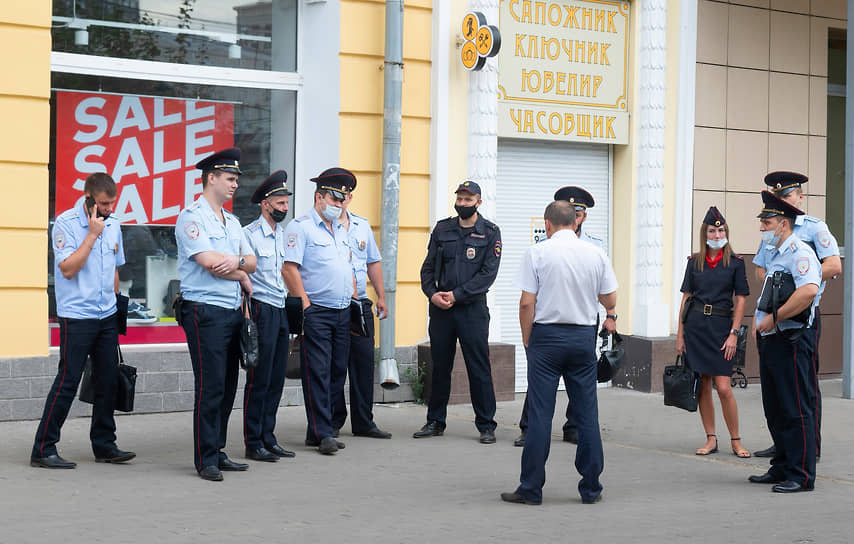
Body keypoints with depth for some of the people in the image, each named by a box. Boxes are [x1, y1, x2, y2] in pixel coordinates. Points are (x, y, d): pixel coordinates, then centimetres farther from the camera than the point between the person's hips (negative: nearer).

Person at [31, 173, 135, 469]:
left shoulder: (112, 224, 11)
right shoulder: (66, 223, -9)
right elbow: (68, 269, -19)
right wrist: (92, 234, -18)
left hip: (107, 316, 7)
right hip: (76, 316, -6)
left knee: (107, 382, 8)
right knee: (67, 382, -8)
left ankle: (104, 445, 18)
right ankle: (43, 450, -2)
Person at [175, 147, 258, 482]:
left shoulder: (231, 222, 20)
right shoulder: (191, 217, -7)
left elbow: (251, 263, 14)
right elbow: (210, 263, -16)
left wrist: (237, 261, -10)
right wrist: (243, 278, 1)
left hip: (232, 311, 8)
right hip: (205, 312, -8)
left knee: (228, 387, 8)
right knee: (210, 387, -8)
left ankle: (217, 453, 15)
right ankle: (205, 460, -4)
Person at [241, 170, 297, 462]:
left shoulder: (284, 234, 15)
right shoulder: (249, 233, -8)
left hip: (281, 310, 7)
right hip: (261, 309, -7)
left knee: (276, 378, 9)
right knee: (259, 379, -5)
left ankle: (268, 438, 16)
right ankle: (253, 443, 1)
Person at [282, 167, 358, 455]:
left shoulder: (340, 230, 20)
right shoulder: (300, 227, -6)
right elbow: (289, 268, -13)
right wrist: (305, 305, -16)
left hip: (342, 312, 8)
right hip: (316, 312, -8)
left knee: (337, 371, 8)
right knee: (318, 373, -7)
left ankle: (317, 431, 15)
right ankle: (322, 433, -5)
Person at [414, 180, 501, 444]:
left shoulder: (490, 233, 0)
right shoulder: (442, 229, 10)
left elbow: (488, 273, -8)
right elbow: (428, 266, 11)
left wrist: (456, 295, -14)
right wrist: (432, 294, -7)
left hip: (473, 308, -3)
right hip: (440, 308, 3)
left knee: (479, 368, -2)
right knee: (439, 366, 9)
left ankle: (486, 426, 4)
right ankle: (435, 422, 19)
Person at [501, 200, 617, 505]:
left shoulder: (537, 253, -5)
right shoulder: (596, 254, 4)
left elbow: (527, 303, -8)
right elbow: (610, 301, 10)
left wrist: (527, 340, 3)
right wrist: (610, 318, 33)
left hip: (546, 334, -3)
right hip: (584, 337, 3)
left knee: (540, 413, -1)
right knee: (587, 413, 7)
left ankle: (531, 489, 2)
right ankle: (591, 488, 12)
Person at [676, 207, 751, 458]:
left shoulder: (735, 263, 0)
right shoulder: (695, 262, 7)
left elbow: (741, 300, 0)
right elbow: (686, 297, 10)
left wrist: (734, 334, -8)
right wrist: (680, 333, 6)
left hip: (721, 325, -3)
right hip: (694, 324, 3)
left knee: (723, 388, -8)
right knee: (702, 386, 4)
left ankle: (735, 440, 5)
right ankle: (711, 439, 13)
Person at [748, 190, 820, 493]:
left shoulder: (799, 252, -13)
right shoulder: (773, 254, 18)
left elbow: (808, 290, -30)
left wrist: (774, 317, -24)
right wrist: (761, 324, 16)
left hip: (790, 340, -10)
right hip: (770, 341, 10)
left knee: (796, 409, -5)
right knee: (775, 410, 14)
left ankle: (801, 476, -2)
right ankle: (781, 469, 22)